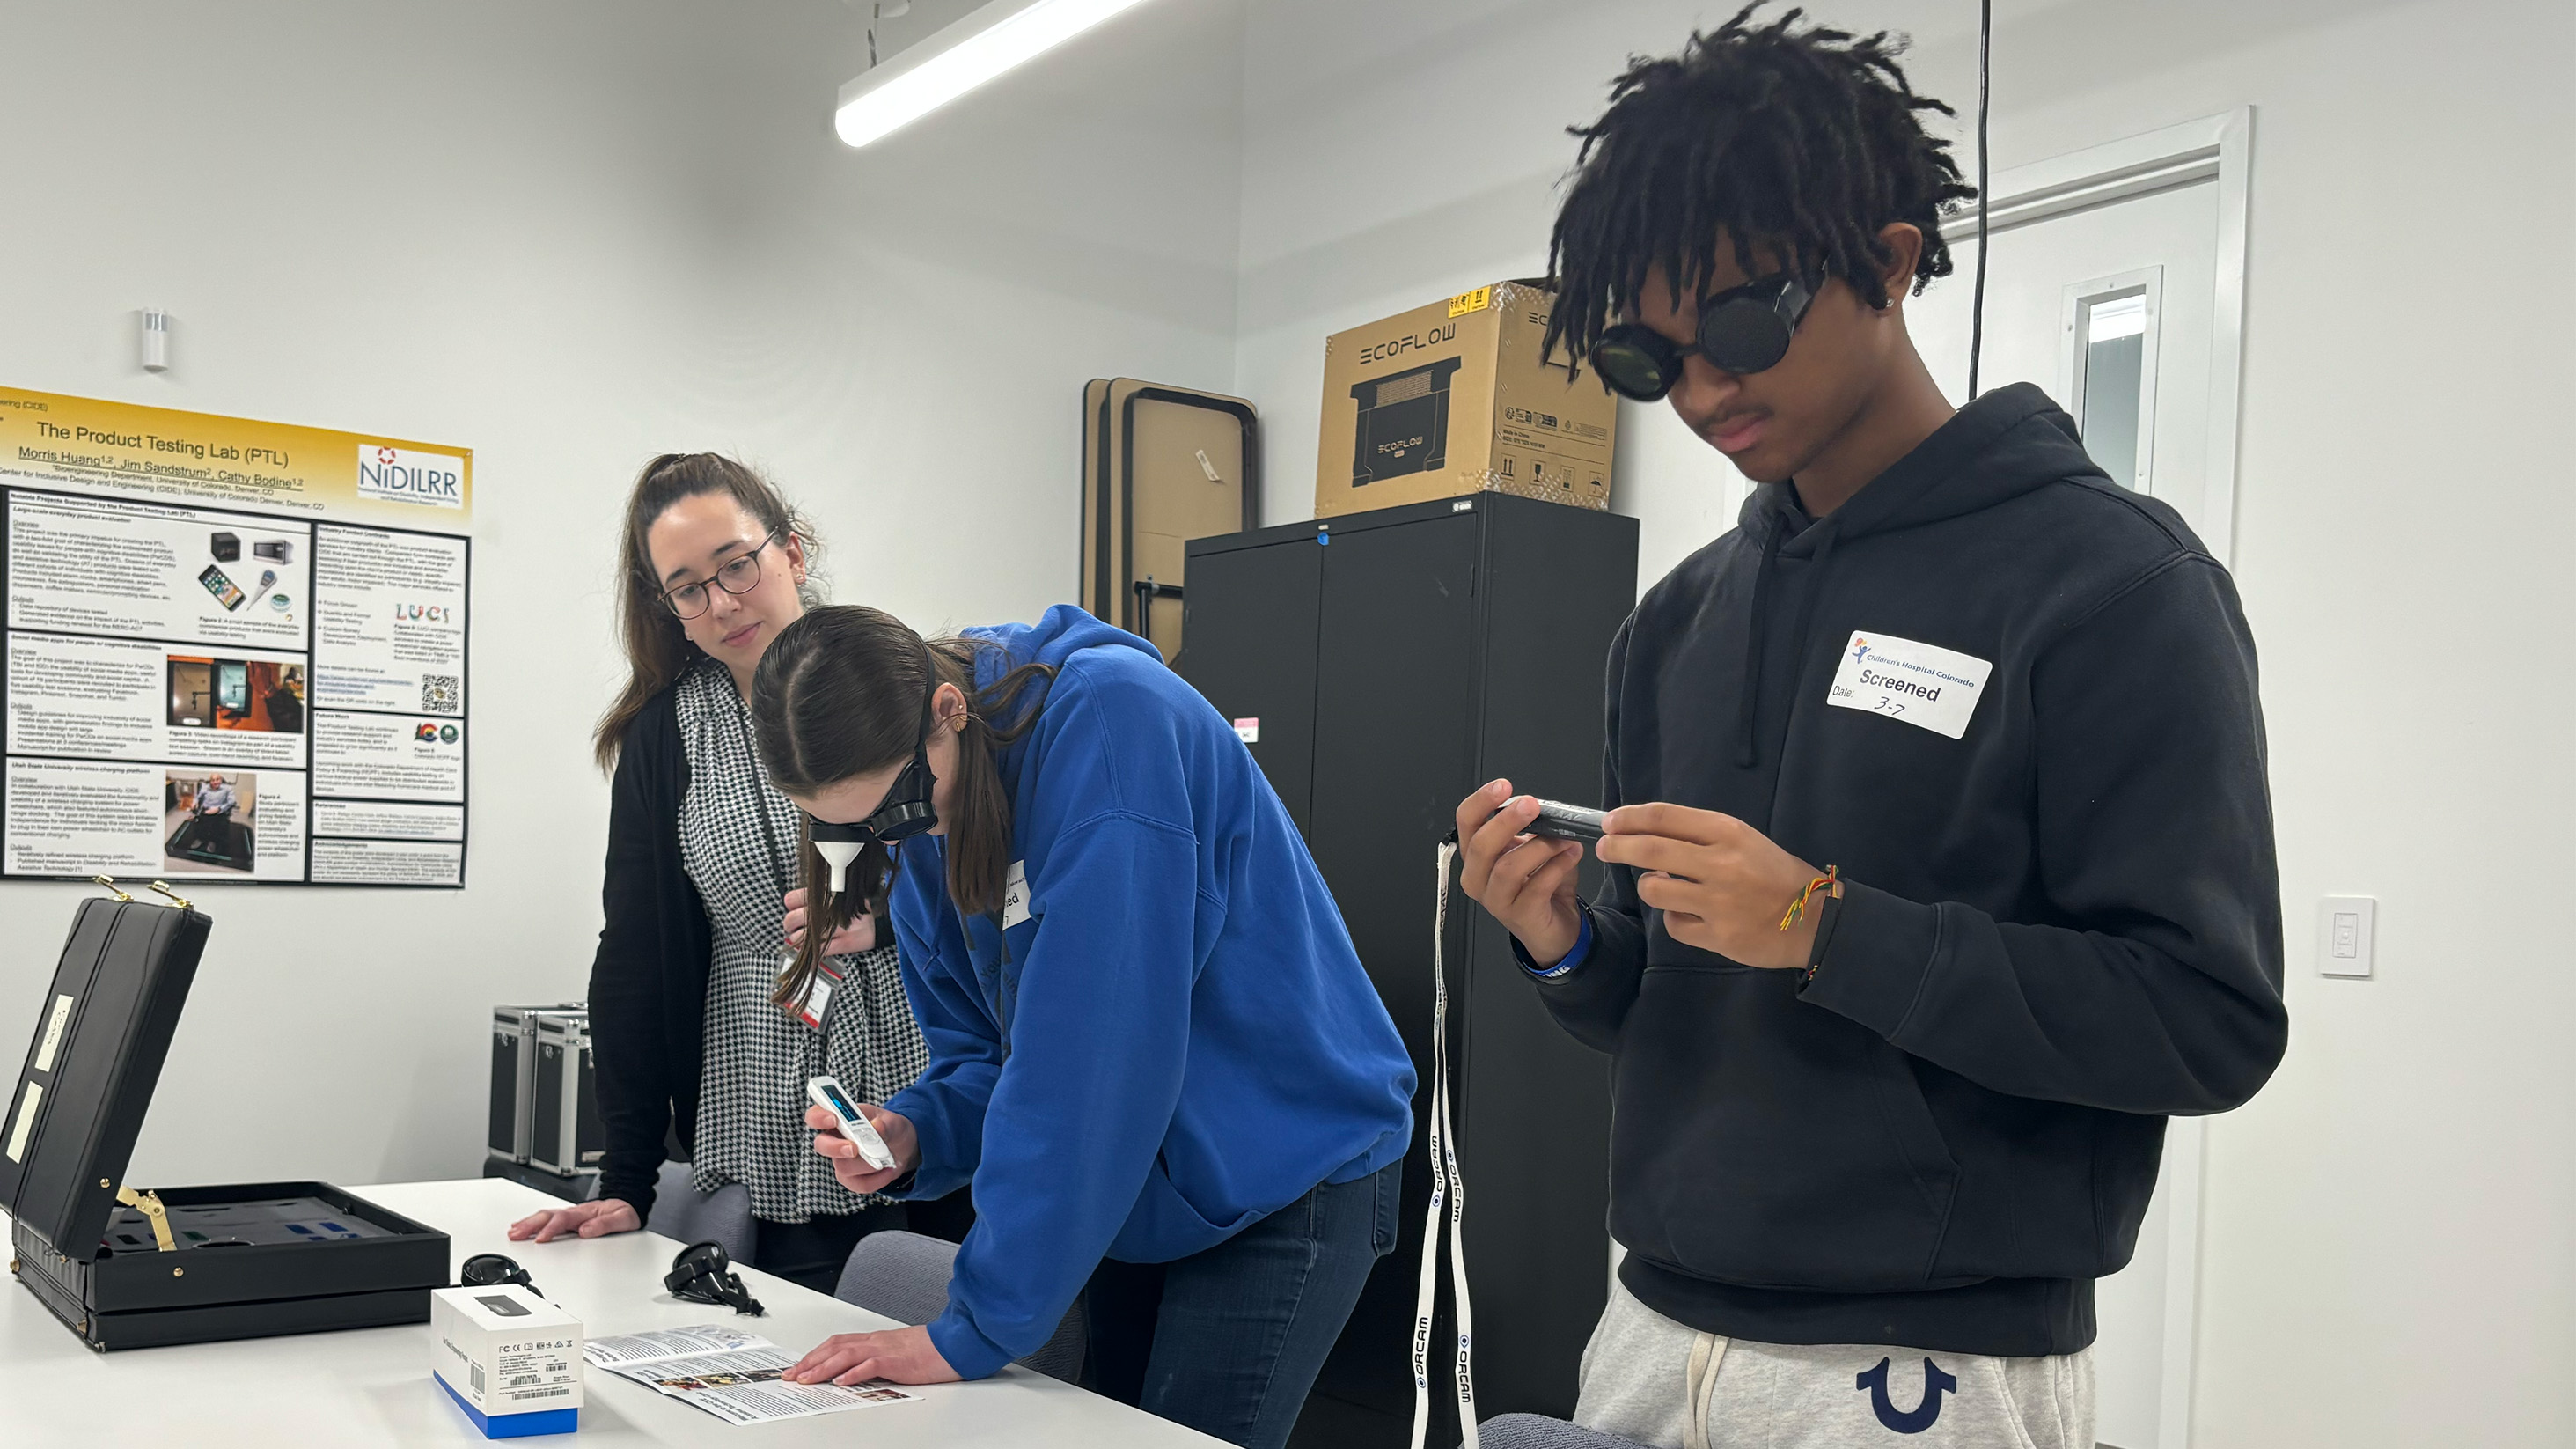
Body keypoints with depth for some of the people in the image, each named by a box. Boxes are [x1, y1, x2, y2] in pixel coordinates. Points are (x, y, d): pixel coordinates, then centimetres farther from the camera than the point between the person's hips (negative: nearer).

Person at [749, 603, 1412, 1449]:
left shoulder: (1109, 719, -26)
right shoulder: (921, 823, -2)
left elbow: (1093, 1041, -31)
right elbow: (983, 1051, 7)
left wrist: (977, 1329, -27)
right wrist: (914, 1135, -17)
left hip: (1286, 1180, -7)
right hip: (1133, 1193, 7)